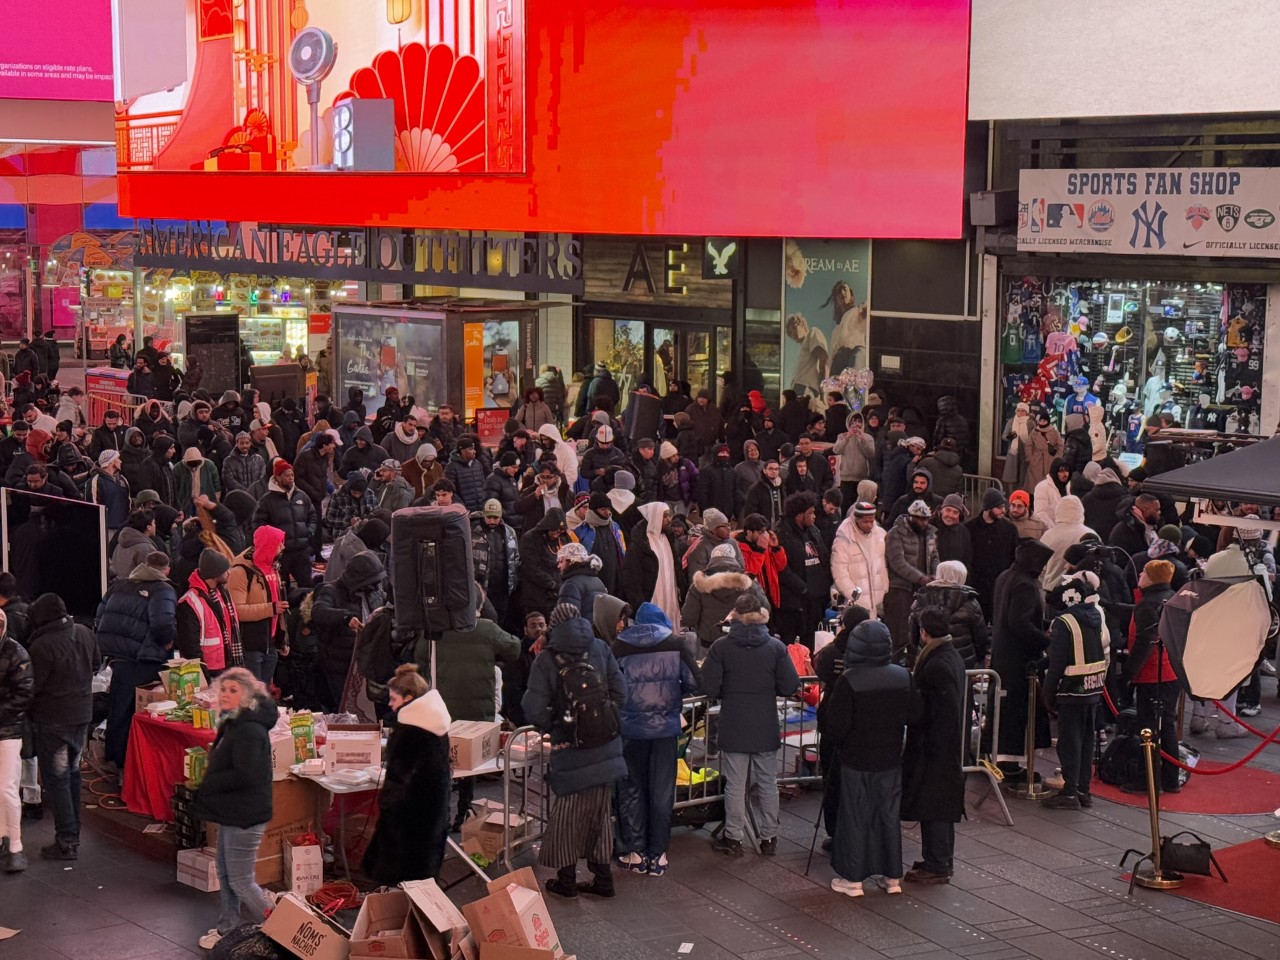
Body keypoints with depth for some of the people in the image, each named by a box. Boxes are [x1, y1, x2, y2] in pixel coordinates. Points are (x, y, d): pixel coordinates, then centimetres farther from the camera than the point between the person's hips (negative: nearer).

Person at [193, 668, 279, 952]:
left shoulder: (250, 730, -23)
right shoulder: (232, 724, 10)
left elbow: (245, 775, -30)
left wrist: (207, 785, -18)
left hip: (245, 815, -11)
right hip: (230, 812, 11)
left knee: (240, 880, -3)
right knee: (225, 873, 20)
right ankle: (227, 929, 34)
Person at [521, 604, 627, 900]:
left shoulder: (547, 660, -9)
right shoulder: (600, 649, -1)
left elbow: (533, 709, -13)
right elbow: (620, 692, -2)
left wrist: (551, 727, 5)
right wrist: (604, 717, 10)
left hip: (570, 751, -3)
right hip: (605, 750, 3)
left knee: (567, 813, 11)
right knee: (600, 812, 14)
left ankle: (567, 879, 17)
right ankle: (602, 879, 19)